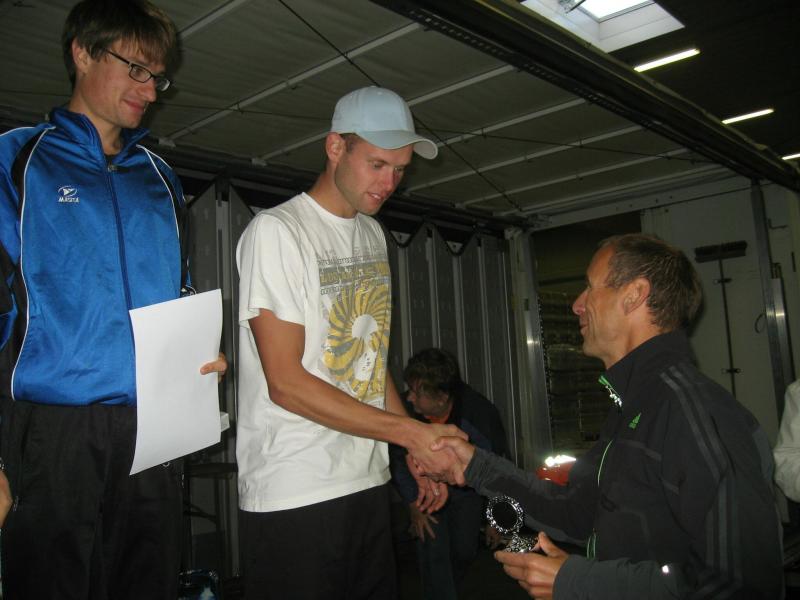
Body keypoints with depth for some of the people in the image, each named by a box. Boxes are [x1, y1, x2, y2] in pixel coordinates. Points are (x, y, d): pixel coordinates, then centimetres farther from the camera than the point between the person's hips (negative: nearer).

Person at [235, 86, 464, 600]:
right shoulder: (276, 231, -11)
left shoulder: (373, 234, 12)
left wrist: (422, 452, 10)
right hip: (294, 497, -7)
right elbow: (286, 383, -16)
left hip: (369, 483, 7)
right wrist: (410, 432, -16)